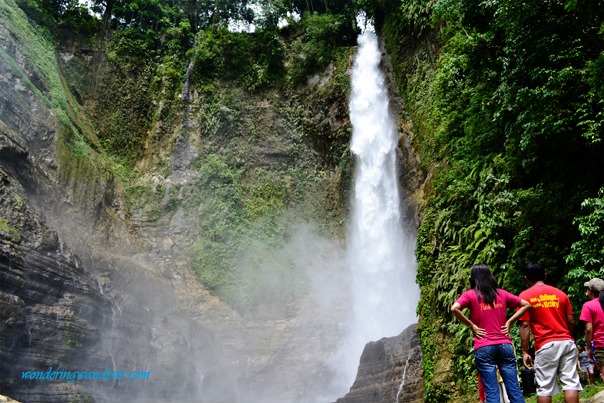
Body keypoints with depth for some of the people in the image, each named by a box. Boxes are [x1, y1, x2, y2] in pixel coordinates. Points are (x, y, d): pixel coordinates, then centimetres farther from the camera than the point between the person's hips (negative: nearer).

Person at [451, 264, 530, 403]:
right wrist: (509, 322, 10)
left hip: (484, 348, -3)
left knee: (492, 391, -1)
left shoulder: (470, 295, -1)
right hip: (505, 345, 3)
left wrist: (471, 325, -6)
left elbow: (454, 308, -18)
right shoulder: (502, 293, 11)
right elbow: (526, 305, 16)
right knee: (514, 389, 7)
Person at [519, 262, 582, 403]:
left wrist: (525, 352, -2)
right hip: (567, 342, 4)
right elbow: (571, 321, 10)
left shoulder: (525, 296, 0)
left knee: (544, 388, 2)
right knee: (570, 383, 4)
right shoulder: (560, 293, 10)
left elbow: (525, 325, -6)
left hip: (546, 345, -3)